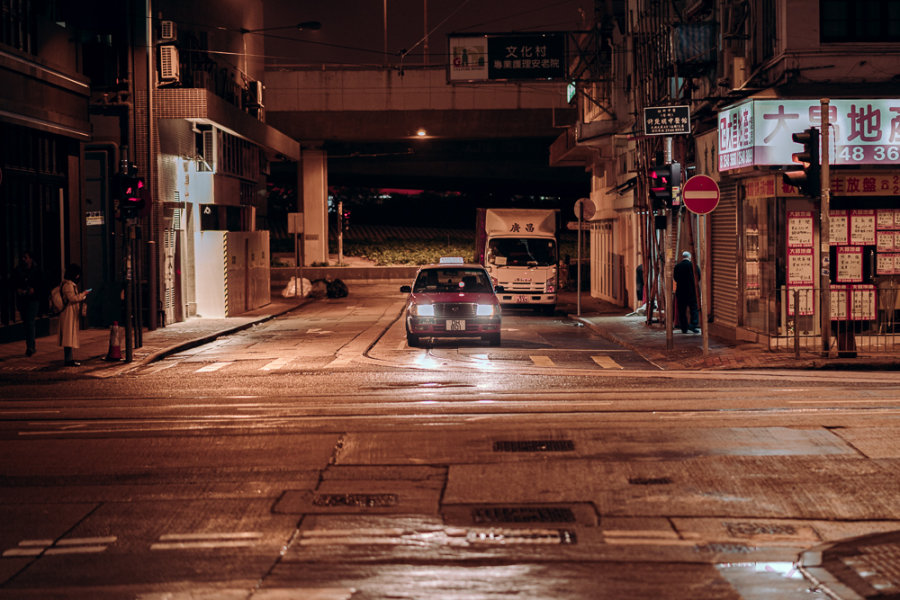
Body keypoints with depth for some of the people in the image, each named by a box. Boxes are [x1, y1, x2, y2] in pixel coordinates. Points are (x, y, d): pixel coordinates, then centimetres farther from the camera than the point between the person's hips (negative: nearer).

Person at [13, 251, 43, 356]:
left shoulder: (36, 270, 0)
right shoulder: (18, 270, 6)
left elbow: (41, 285, 2)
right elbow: (14, 284, 7)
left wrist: (34, 290, -15)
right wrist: (18, 289, -13)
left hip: (33, 299, -4)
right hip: (21, 299, 4)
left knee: (30, 322, -15)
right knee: (26, 323, 9)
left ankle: (30, 347, -20)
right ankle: (32, 346, 20)